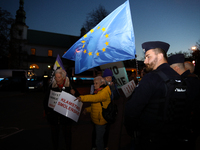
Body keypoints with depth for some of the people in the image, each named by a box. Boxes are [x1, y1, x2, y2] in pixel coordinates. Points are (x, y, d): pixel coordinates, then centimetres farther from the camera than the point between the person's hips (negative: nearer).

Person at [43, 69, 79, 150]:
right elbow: (46, 100, 7)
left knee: (67, 134, 14)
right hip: (53, 116, 1)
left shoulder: (69, 87, -6)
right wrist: (47, 111, 2)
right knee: (54, 134, 17)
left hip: (66, 116, -1)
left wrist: (74, 93, -20)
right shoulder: (52, 87, -3)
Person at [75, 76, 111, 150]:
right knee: (96, 136, 24)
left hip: (101, 120, -10)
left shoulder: (105, 92, -19)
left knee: (99, 140, 1)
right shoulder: (98, 92, 13)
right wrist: (87, 109, 7)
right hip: (96, 119, 10)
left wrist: (82, 98, -44)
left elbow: (95, 98, -38)